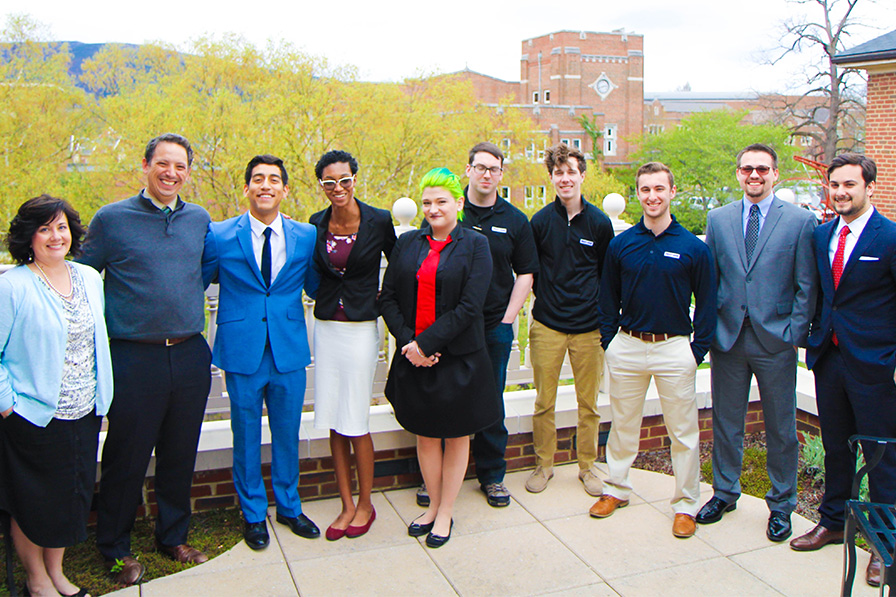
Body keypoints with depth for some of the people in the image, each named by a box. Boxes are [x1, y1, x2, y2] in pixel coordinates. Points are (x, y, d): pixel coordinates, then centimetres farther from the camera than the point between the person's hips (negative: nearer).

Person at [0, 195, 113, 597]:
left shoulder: (89, 278, 5)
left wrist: (100, 397, 13)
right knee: (32, 504, 10)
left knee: (72, 497, 17)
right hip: (33, 419, -5)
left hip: (84, 414, 6)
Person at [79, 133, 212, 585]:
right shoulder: (111, 219, -2)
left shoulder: (199, 220, 8)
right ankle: (115, 549, 25)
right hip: (134, 360, -3)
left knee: (181, 454, 13)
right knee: (126, 458, 6)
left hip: (190, 357, 4)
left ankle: (173, 537, 31)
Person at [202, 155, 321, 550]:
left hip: (290, 351, 2)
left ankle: (289, 506, 35)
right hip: (242, 352, -2)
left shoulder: (306, 236, 2)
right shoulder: (219, 235, -4)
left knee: (287, 433, 14)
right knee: (246, 437, 11)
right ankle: (253, 514, 31)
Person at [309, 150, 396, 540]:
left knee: (356, 422, 0)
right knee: (334, 422, 7)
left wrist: (383, 298, 2)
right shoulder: (316, 224, 3)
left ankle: (365, 505, 18)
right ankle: (347, 505, 20)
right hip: (325, 327, 4)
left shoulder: (378, 221, -7)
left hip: (360, 328, -4)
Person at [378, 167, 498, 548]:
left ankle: (446, 513, 25)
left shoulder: (475, 245, -5)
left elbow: (469, 306, -14)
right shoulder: (406, 243, 6)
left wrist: (426, 343, -18)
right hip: (413, 357, 3)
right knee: (425, 435, 14)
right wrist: (407, 342, -11)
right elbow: (388, 298, 3)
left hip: (458, 358, -3)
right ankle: (433, 505, 31)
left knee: (456, 436, 10)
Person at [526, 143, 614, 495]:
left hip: (588, 327, 0)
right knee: (544, 403, 6)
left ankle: (587, 466, 26)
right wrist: (543, 299, 3)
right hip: (547, 325, 0)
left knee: (589, 403, 9)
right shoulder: (540, 221, 0)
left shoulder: (600, 223, 1)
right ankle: (544, 464, 24)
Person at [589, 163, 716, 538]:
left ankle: (685, 504, 20)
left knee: (683, 431, 5)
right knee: (622, 424, 14)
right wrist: (610, 341, 3)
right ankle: (616, 489, 30)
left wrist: (698, 349, -4)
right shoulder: (620, 245, 2)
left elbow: (706, 303, 2)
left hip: (674, 349, -2)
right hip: (626, 348, 2)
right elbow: (608, 298, 10)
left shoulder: (693, 248, -3)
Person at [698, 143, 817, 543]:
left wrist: (795, 334, -8)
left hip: (775, 341, -2)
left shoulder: (800, 221, -2)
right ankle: (725, 492, 31)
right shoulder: (718, 219, 6)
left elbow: (807, 287, -2)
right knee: (726, 421, 13)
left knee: (781, 428, 9)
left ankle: (781, 505, 26)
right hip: (728, 339, 2)